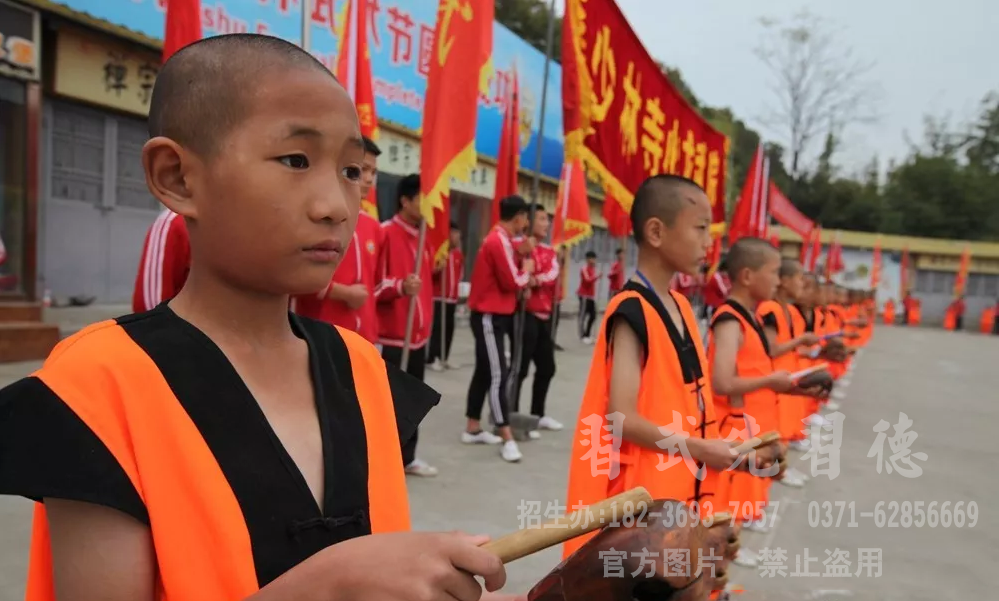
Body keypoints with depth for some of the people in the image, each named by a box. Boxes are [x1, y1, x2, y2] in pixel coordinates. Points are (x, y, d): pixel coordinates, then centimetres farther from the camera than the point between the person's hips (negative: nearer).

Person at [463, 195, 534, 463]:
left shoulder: (500, 239, 13)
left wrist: (524, 277, -3)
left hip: (493, 315, 10)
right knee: (497, 376, -9)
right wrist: (527, 270, -2)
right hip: (489, 316, -10)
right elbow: (511, 282, -20)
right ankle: (507, 439, -7)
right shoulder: (499, 242, -18)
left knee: (484, 372, 14)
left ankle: (473, 429, 22)